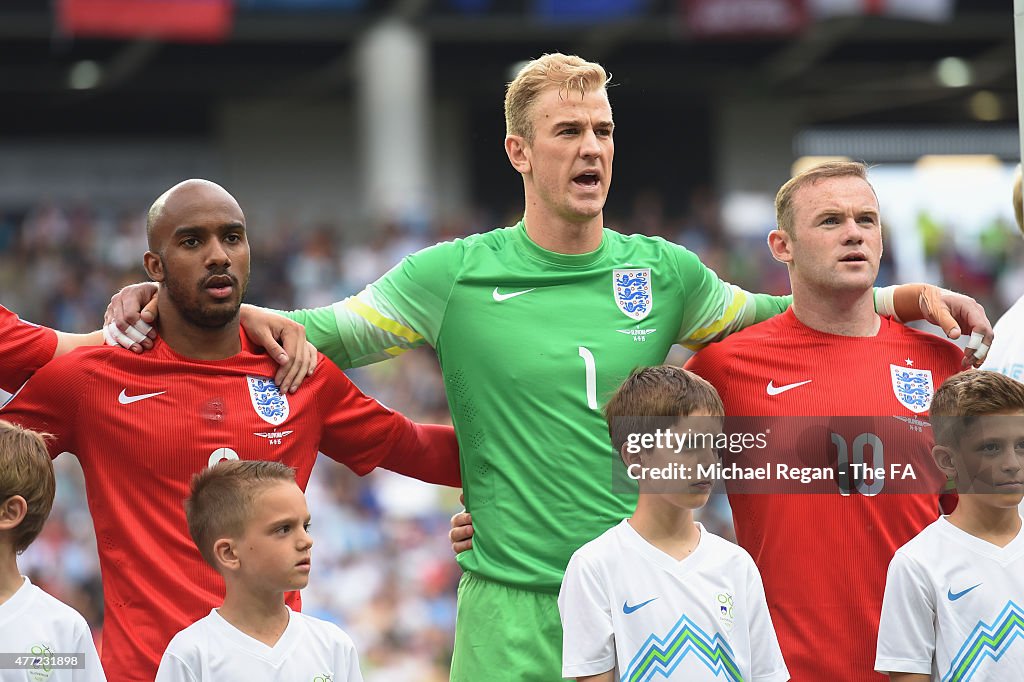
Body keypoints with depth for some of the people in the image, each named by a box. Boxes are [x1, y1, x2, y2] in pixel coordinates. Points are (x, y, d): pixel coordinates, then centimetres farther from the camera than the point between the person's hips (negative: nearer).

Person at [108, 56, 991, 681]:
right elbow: (324, 333, 5)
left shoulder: (665, 273, 8)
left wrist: (902, 298, 12)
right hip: (511, 605, -2)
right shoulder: (454, 275, 1)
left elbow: (771, 318, 24)